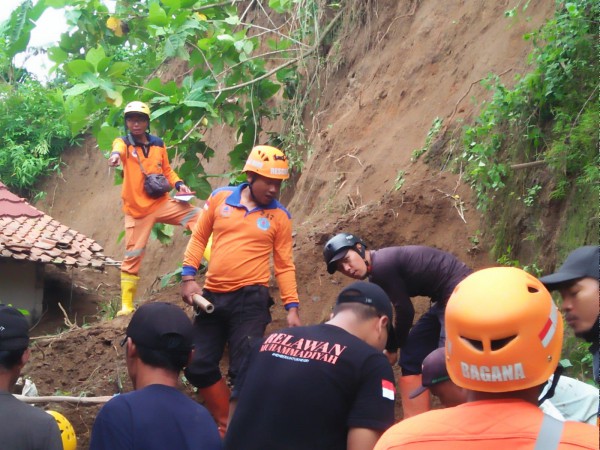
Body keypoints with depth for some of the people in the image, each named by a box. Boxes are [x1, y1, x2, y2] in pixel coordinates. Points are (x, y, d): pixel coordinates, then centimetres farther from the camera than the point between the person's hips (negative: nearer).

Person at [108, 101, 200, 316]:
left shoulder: (158, 144, 7)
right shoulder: (123, 143, -3)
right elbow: (119, 149, -29)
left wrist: (178, 184, -3)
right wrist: (116, 154, -54)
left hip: (161, 203, 3)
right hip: (136, 209, -2)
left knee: (198, 216, -16)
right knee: (132, 257, 1)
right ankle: (127, 305, 10)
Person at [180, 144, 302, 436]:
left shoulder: (279, 216, 1)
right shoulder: (220, 198, 3)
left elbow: (284, 265, 4)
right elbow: (199, 238, 11)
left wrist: (292, 307, -3)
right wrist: (188, 277, 0)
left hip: (250, 299, -3)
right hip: (212, 297, 3)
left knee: (244, 372, -6)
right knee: (198, 368, 7)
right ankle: (225, 425, 23)